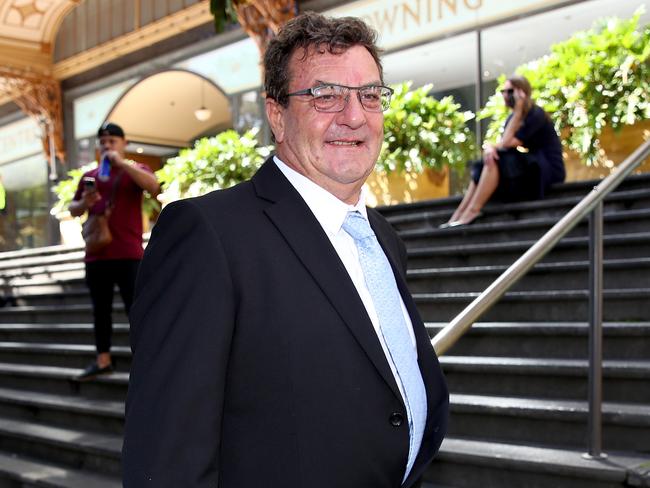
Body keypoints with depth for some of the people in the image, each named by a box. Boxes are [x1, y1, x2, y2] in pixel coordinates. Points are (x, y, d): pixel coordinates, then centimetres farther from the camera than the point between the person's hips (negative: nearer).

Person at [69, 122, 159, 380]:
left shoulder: (135, 170, 3)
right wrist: (84, 203, -4)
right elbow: (73, 209, 19)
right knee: (100, 309, 10)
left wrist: (122, 162, -19)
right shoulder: (89, 176, 15)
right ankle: (103, 360, 19)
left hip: (128, 254, -5)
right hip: (96, 255, 5)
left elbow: (153, 185, -19)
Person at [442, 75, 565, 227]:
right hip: (531, 169, 8)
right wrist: (489, 148, -20)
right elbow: (503, 145, 1)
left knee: (497, 160, -24)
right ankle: (456, 218, -14)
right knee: (481, 168, -3)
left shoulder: (536, 115, -13)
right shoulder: (513, 117, 13)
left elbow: (506, 144, -22)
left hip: (548, 171, -8)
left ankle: (473, 211, -27)